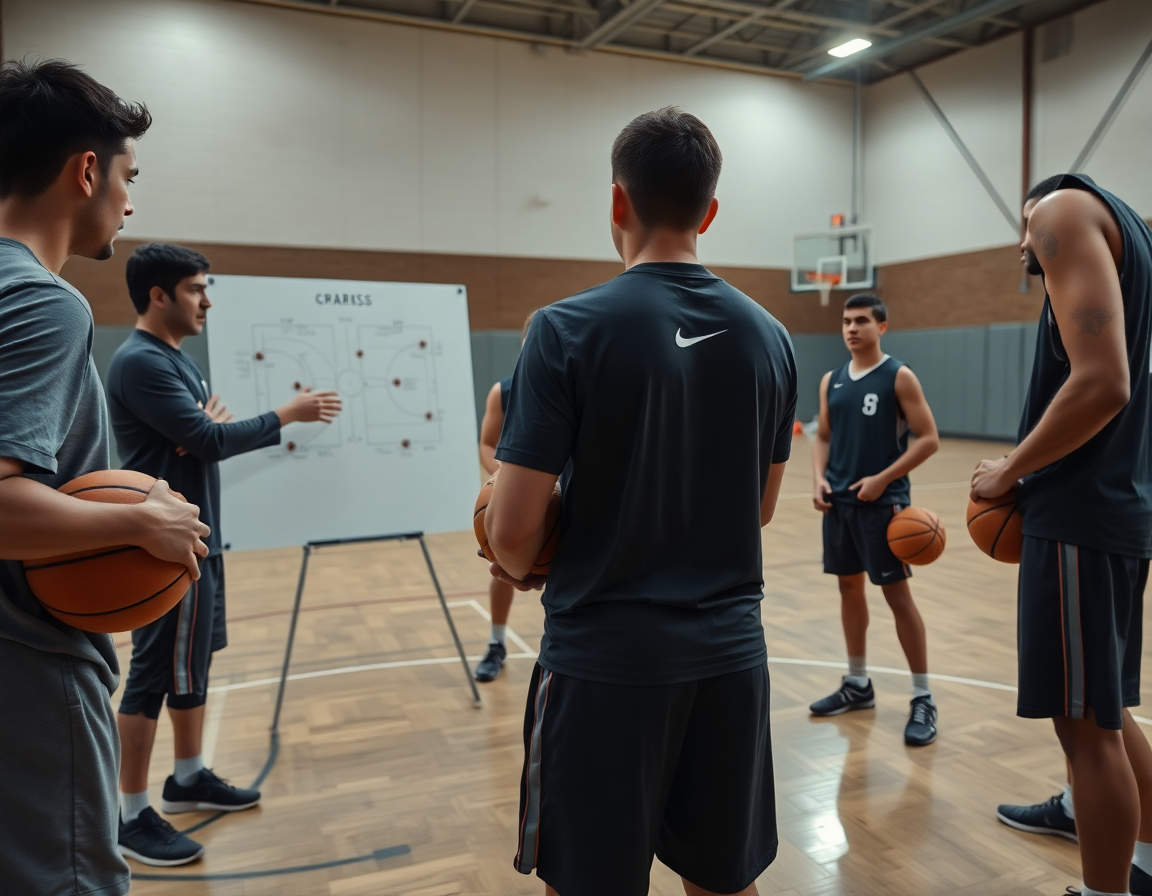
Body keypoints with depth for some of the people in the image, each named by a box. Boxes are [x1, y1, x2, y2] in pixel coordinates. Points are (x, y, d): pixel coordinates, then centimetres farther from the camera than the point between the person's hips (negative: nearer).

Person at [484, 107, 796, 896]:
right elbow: (761, 507, 11)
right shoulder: (769, 336, 2)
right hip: (731, 651, 5)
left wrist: (526, 571, 7)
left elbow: (513, 531, -14)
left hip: (604, 658, -4)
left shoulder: (570, 329, -14)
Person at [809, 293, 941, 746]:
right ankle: (857, 684, 26)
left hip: (883, 502, -6)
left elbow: (929, 438, -10)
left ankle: (923, 698, 9)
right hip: (839, 501, 6)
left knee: (897, 594, -2)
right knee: (849, 587, 12)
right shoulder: (831, 381, 9)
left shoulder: (899, 376, -7)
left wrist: (882, 479, -17)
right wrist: (820, 479, -3)